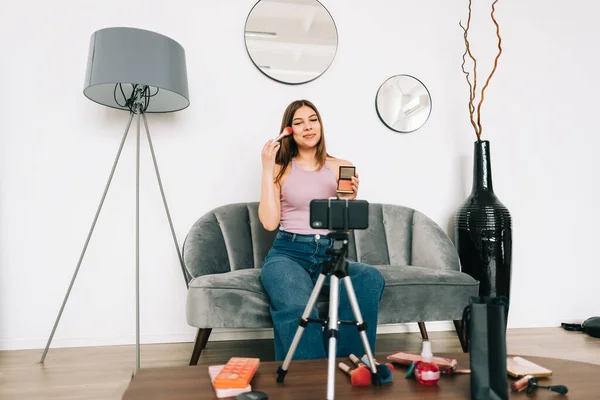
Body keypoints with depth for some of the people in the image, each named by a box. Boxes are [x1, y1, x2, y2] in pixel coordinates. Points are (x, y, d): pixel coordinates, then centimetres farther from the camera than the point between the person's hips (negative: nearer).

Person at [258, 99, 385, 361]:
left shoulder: (342, 168, 13)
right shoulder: (281, 169, 9)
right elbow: (269, 222, -4)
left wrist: (351, 199, -7)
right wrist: (267, 169, -3)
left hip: (330, 254, 2)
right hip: (288, 253, -2)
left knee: (371, 279, -32)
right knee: (296, 307, -37)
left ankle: (346, 363, -19)